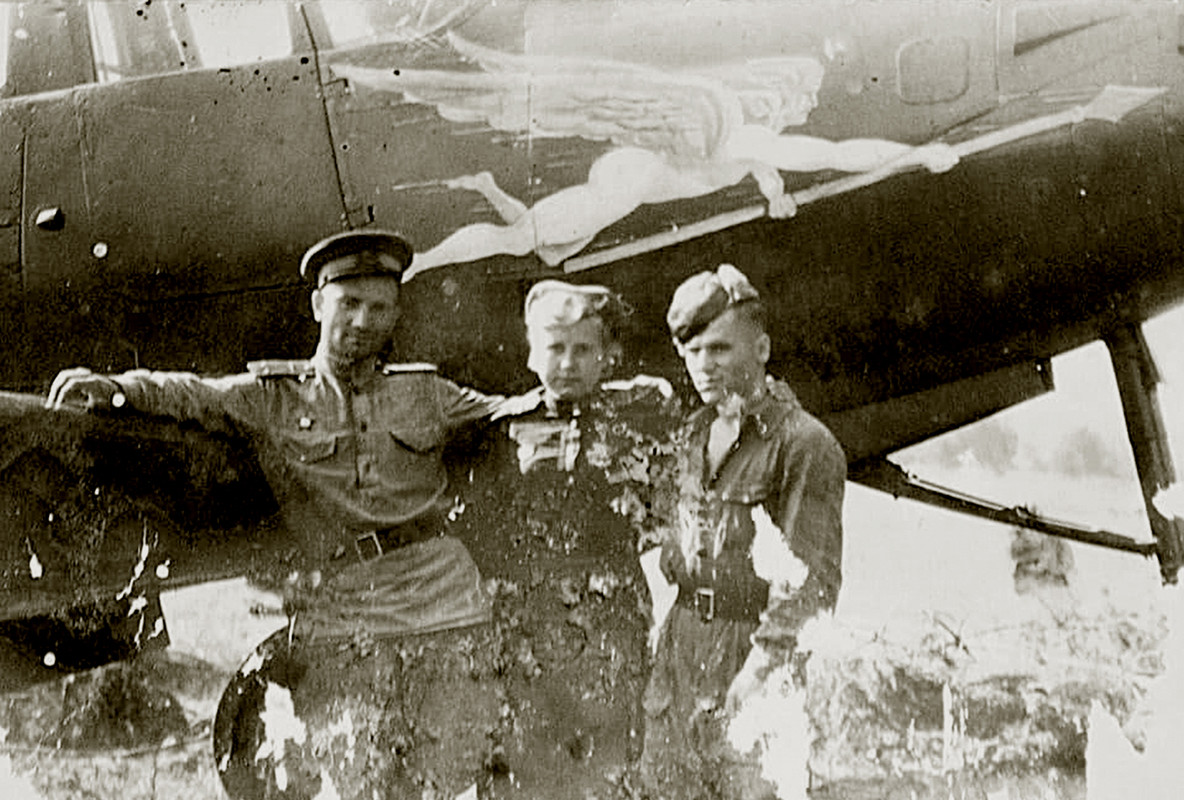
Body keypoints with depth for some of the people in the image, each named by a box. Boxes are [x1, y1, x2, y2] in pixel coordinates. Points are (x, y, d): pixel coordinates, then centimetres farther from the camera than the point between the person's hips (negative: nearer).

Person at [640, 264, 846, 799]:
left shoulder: (804, 444, -10)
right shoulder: (692, 437, 14)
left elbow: (812, 575, -15)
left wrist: (764, 661, -21)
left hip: (755, 642, -7)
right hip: (683, 648, 7)